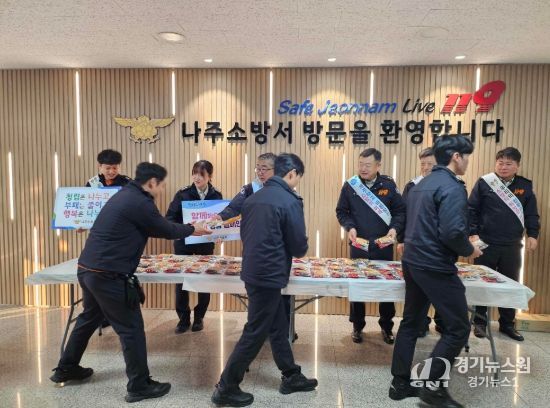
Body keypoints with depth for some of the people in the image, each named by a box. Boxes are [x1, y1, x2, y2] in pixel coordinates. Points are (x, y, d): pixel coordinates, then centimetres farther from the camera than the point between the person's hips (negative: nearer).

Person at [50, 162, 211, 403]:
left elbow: (154, 228, 21)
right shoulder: (140, 202, -17)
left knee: (88, 319, 27)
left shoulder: (125, 195, 13)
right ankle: (139, 386, 14)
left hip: (87, 269, 10)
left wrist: (185, 229, 21)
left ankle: (65, 369, 44)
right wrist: (192, 229, 9)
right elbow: (166, 230, -7)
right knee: (131, 328, 2)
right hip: (109, 276, -10)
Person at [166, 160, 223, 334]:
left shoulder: (216, 196, -4)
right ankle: (184, 318, 21)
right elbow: (170, 217, -10)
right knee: (181, 280, 4)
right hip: (183, 243, -1)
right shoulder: (183, 193, -8)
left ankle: (199, 317, 25)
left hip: (206, 244, 1)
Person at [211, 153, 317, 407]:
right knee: (255, 333, 5)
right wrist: (299, 250, 11)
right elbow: (299, 247, -12)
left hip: (253, 270, 9)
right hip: (269, 275, -8)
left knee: (277, 326, 20)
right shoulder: (290, 201, -15)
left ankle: (291, 377, 35)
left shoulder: (254, 197, 8)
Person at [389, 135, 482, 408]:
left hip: (413, 261, 9)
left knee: (411, 322, 15)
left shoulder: (421, 184, 13)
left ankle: (400, 384, 25)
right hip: (435, 267, -9)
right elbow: (452, 232, -24)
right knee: (458, 328, 5)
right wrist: (469, 250, -4)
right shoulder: (452, 187, -15)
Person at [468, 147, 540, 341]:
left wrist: (532, 234, -2)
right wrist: (473, 233, -13)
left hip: (512, 246, 3)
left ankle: (507, 324, 27)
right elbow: (472, 210, -6)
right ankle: (479, 322, 19)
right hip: (486, 244, -3)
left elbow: (532, 213, 9)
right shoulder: (484, 183, -4)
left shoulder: (525, 186, 6)